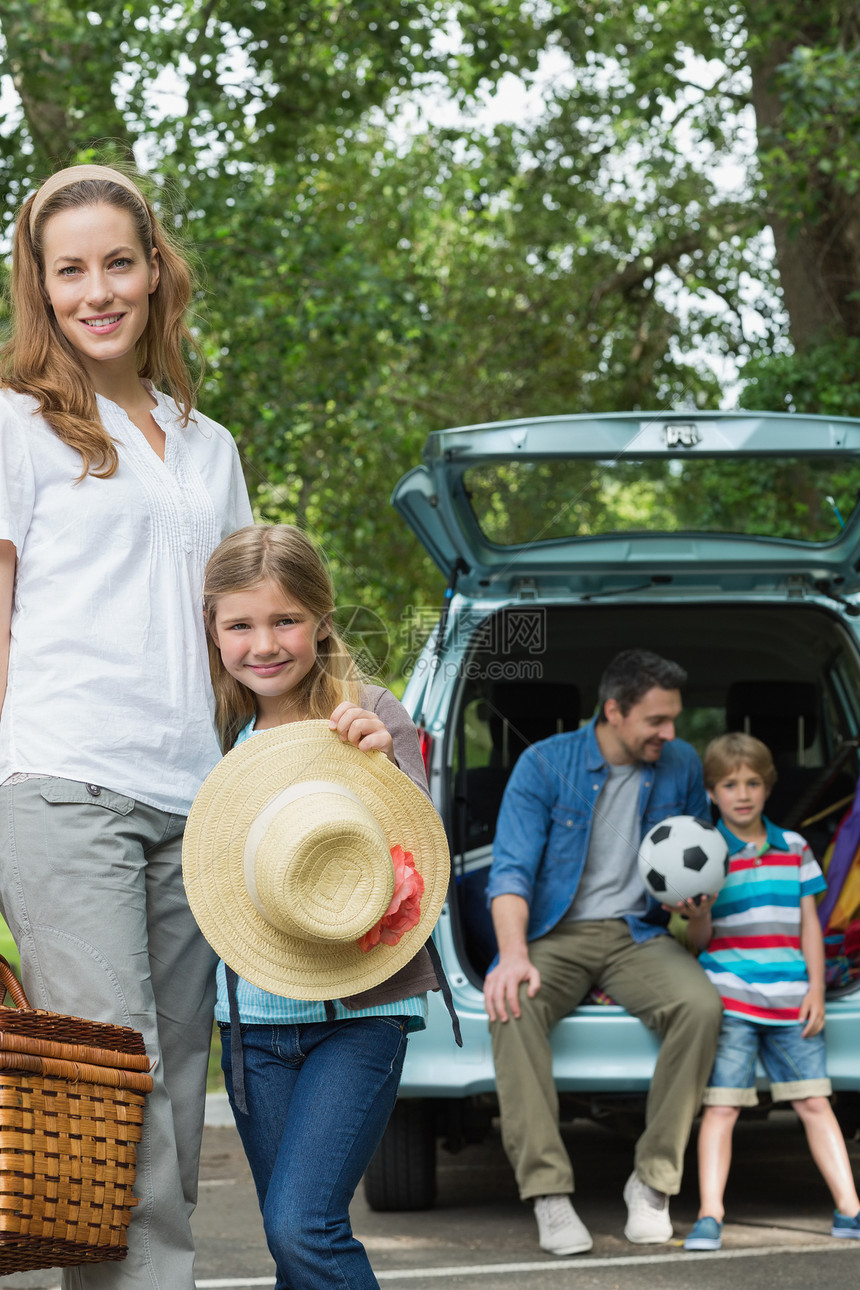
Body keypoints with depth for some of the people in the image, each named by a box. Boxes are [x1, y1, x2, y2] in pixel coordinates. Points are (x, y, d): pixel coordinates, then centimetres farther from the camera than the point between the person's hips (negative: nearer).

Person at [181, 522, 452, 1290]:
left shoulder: (369, 718, -6)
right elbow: (201, 871, 11)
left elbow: (422, 862, -15)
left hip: (359, 1012, -5)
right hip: (253, 1017, 5)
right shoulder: (221, 735, 6)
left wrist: (382, 764, -27)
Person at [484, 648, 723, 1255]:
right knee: (512, 1006, -36)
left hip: (637, 934, 2)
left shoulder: (681, 765, 5)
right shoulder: (544, 764, -5)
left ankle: (653, 1181, -20)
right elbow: (511, 868, -10)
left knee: (702, 1004, -30)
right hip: (556, 933, -2)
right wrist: (514, 953, -27)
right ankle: (549, 1193, -33)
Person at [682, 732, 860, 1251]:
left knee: (815, 1102, 3)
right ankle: (710, 1216, -7)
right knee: (721, 1106, -6)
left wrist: (815, 989, 4)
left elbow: (809, 922, 12)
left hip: (790, 1000, 3)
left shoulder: (793, 848, 11)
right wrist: (700, 911, -21)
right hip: (731, 996, -3)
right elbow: (699, 939, 1)